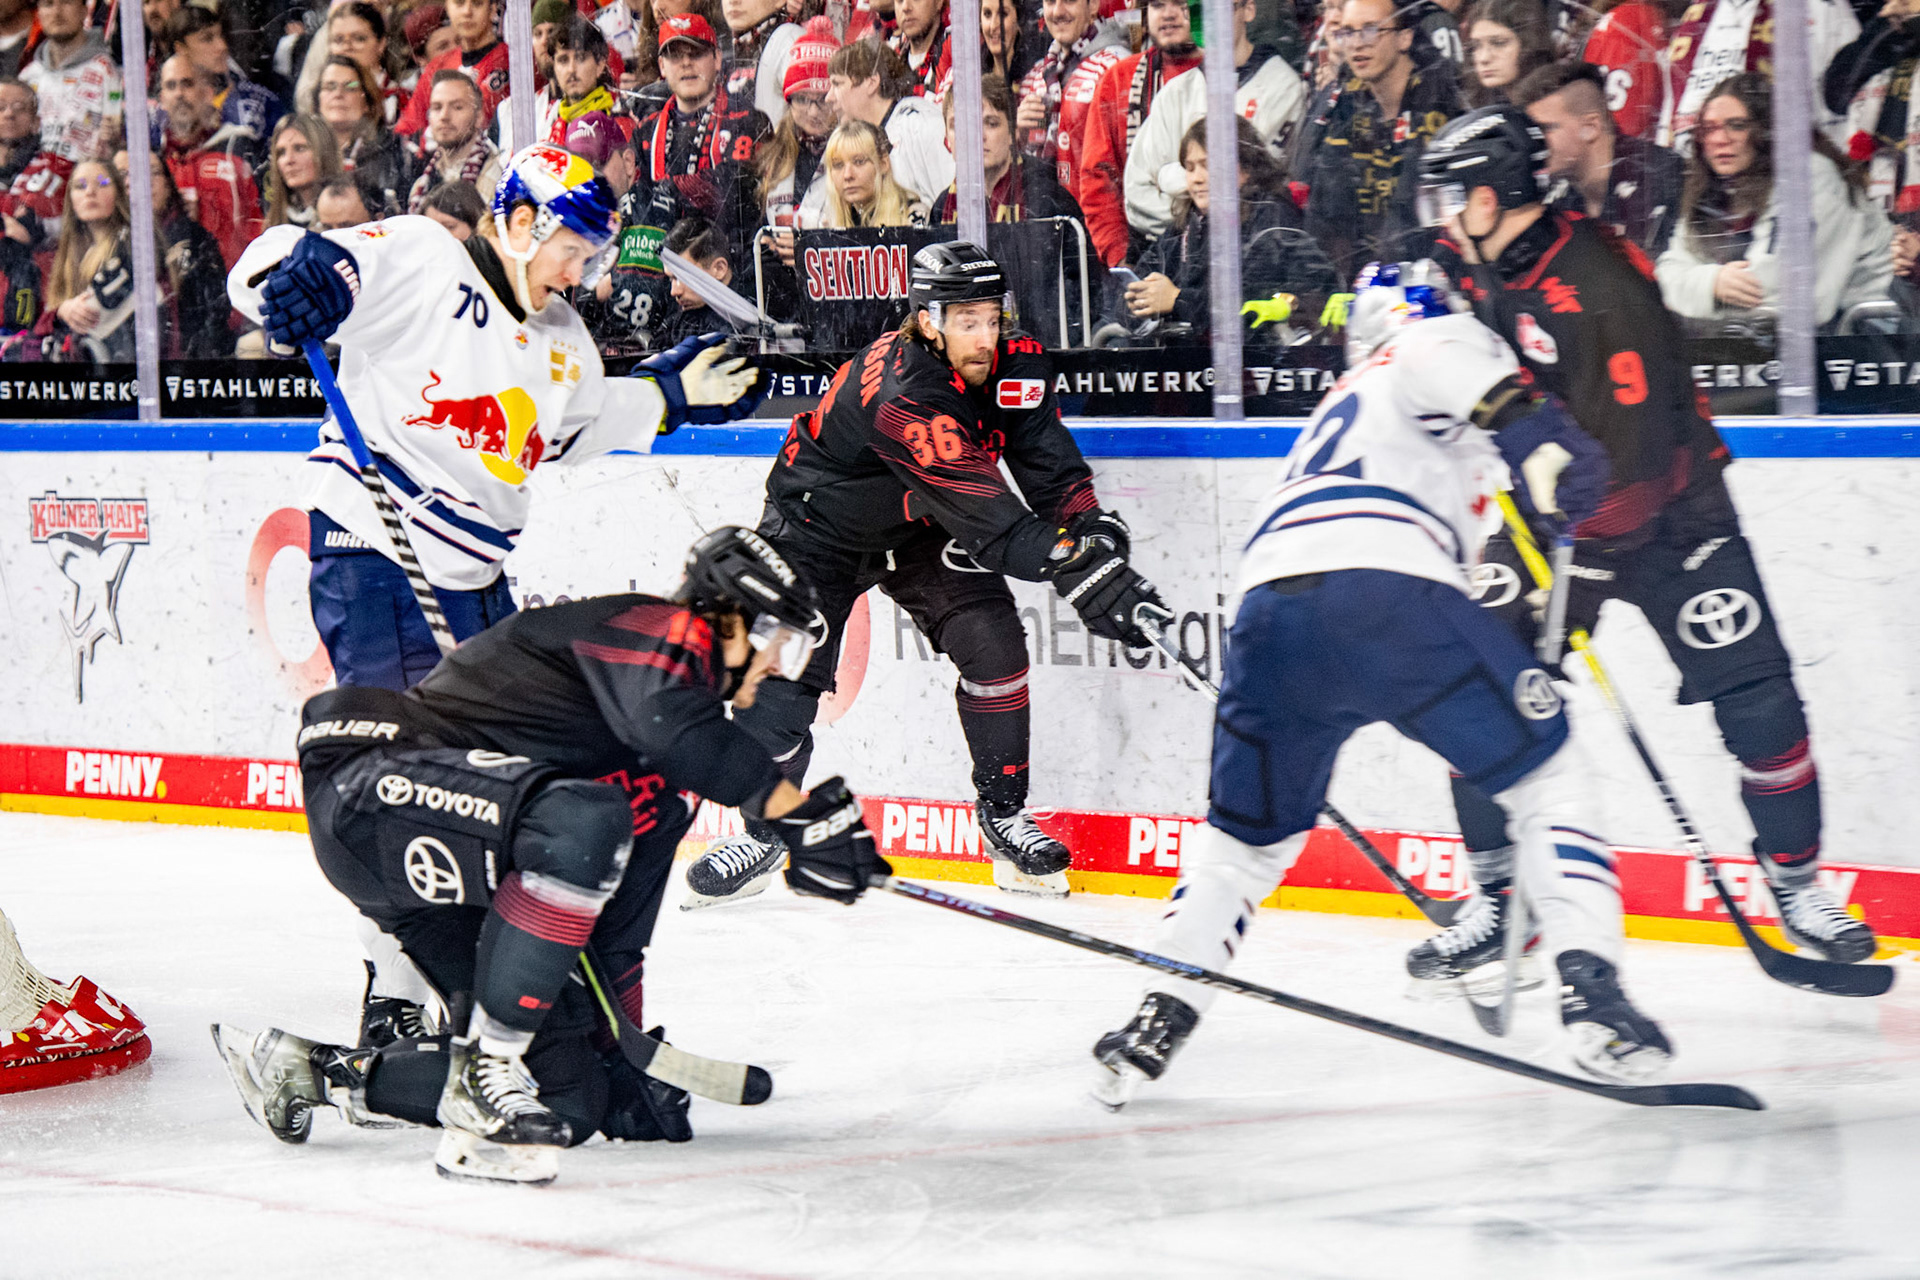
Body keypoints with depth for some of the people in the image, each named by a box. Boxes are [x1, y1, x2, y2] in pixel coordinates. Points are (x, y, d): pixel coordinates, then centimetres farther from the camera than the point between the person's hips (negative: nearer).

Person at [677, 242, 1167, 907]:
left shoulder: (1016, 364, -17)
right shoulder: (900, 395, -39)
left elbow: (1052, 470, -14)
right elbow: (985, 517, -43)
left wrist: (1095, 533, -34)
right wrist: (1078, 574, -48)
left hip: (919, 528, 5)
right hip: (819, 522, -5)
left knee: (994, 643, -12)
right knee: (781, 672, -10)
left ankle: (1003, 813, 2)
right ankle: (764, 833, 10)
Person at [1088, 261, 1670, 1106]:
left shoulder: (1341, 411, 42)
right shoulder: (1430, 355, 20)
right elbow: (1445, 352, -7)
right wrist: (1534, 429, -20)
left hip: (1270, 607, 6)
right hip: (1389, 589, -6)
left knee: (1244, 833, 25)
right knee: (1548, 776, 10)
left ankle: (1160, 1019, 11)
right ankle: (1589, 989, -4)